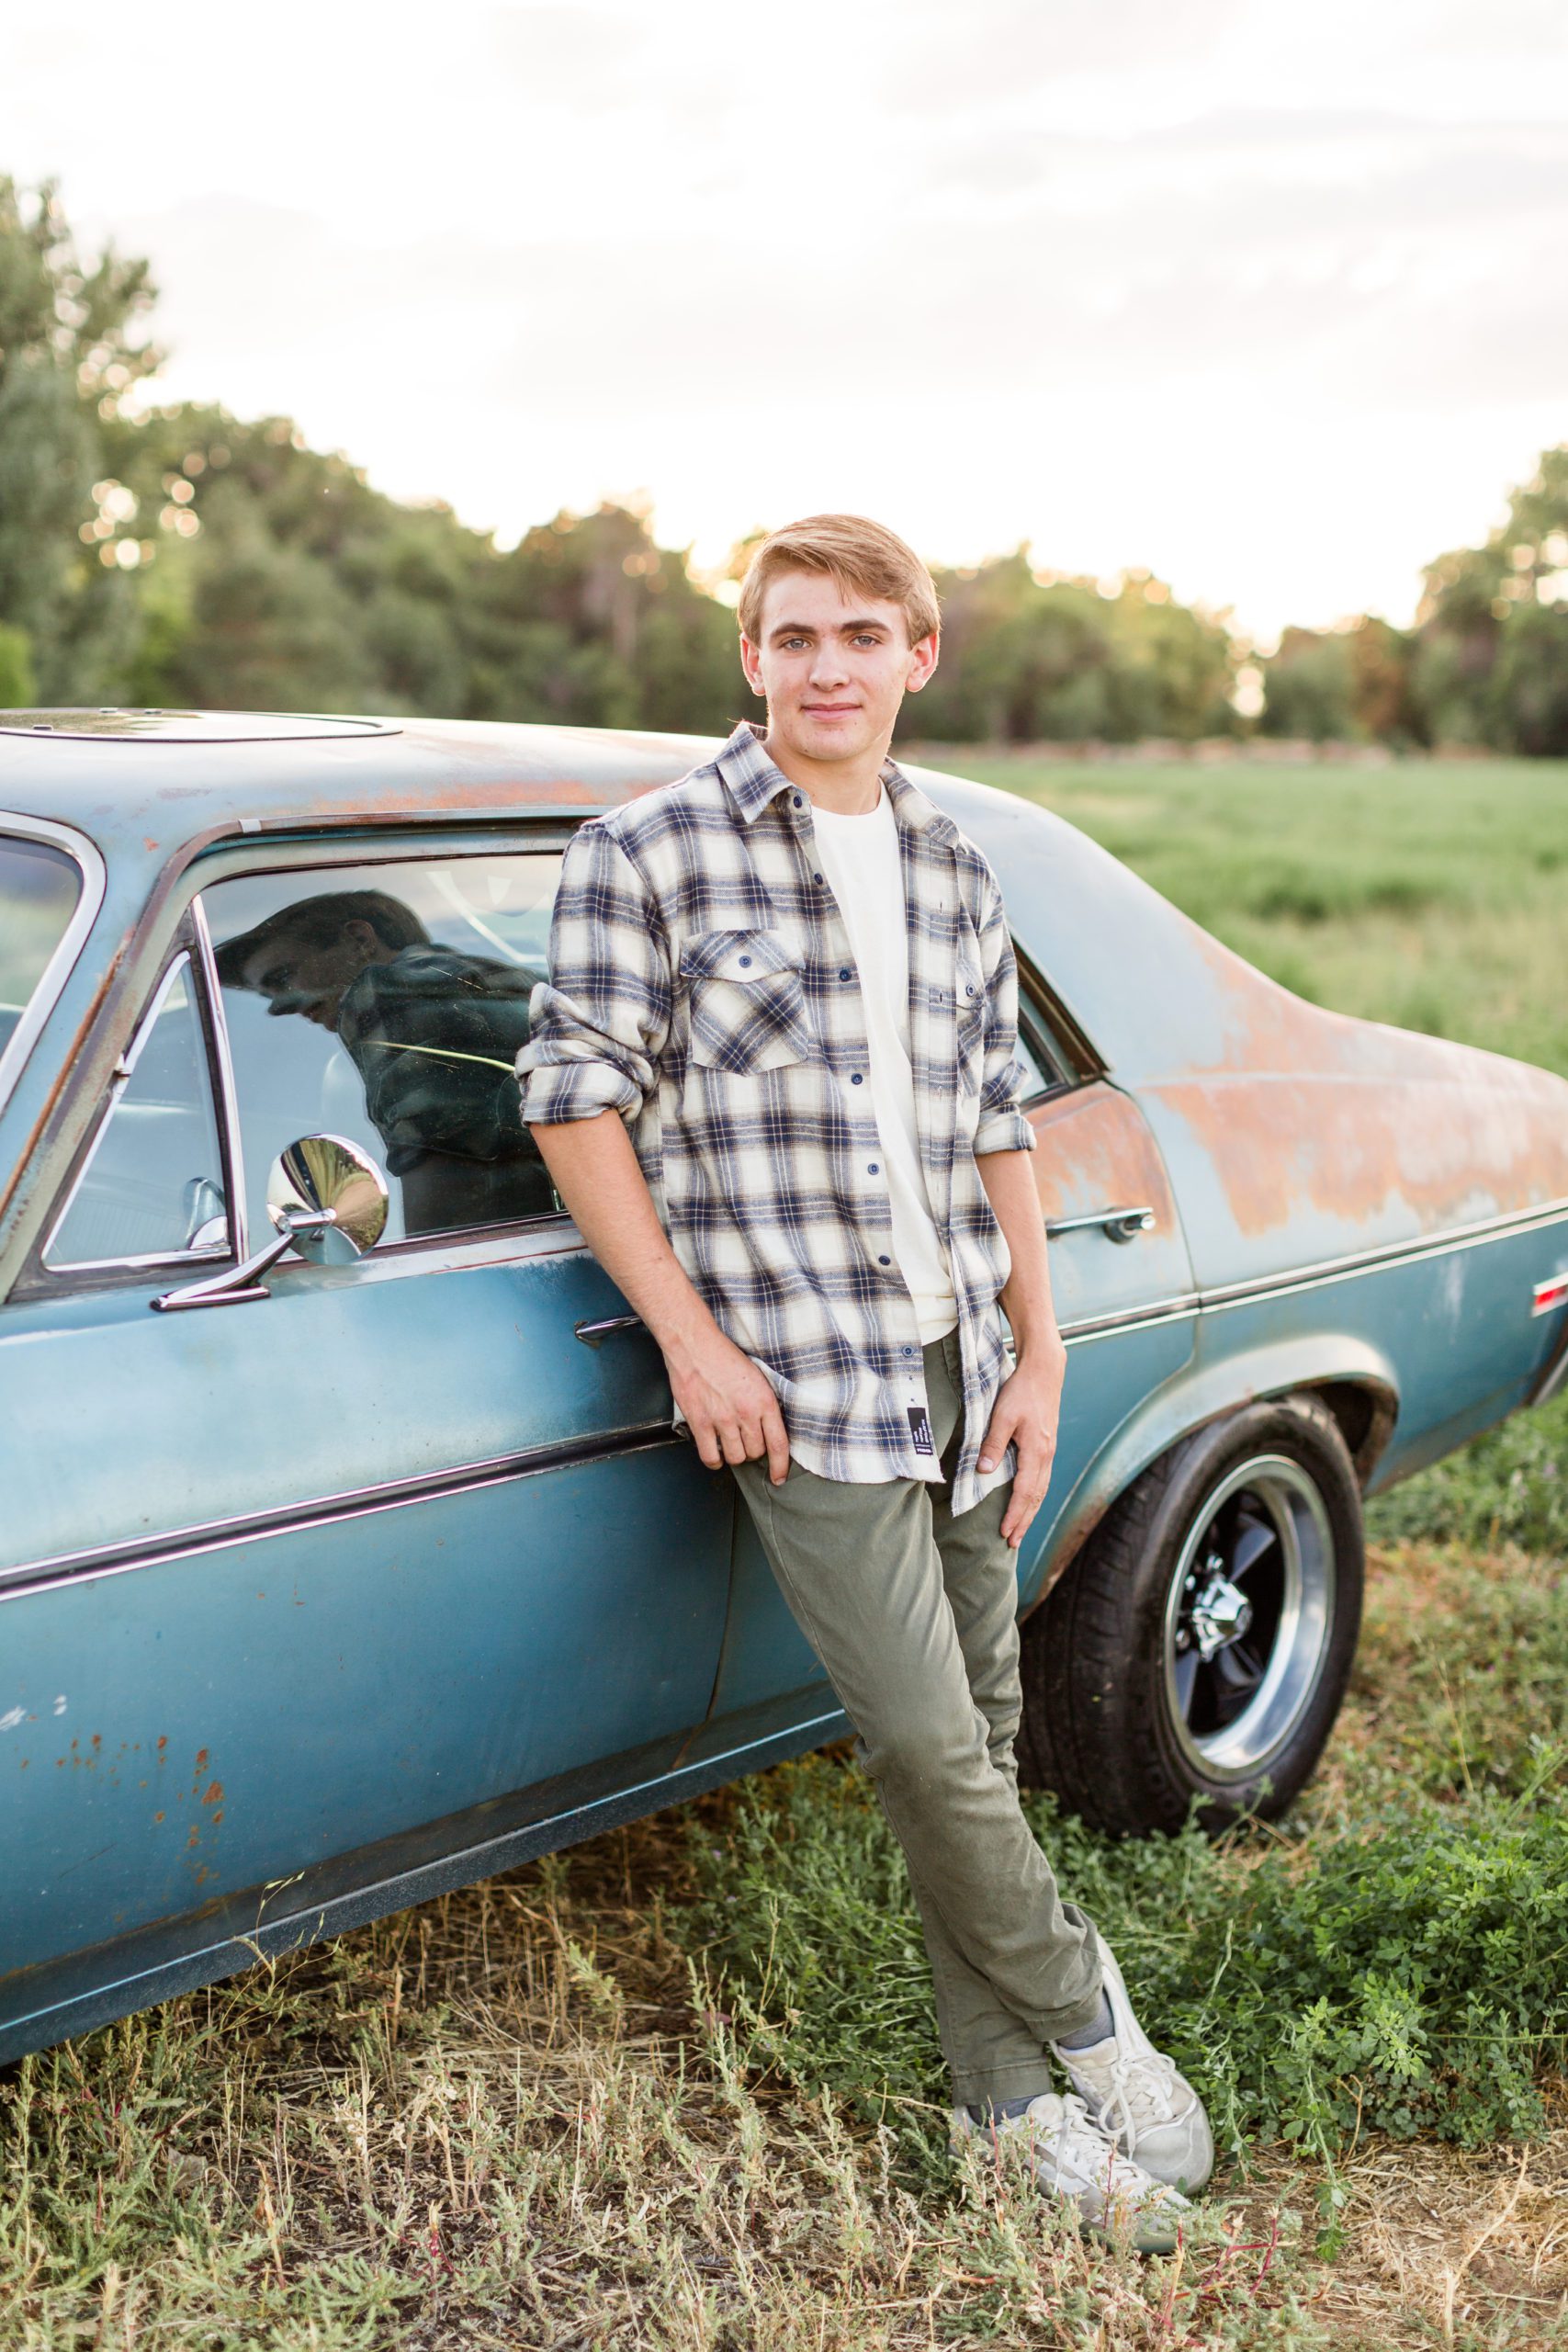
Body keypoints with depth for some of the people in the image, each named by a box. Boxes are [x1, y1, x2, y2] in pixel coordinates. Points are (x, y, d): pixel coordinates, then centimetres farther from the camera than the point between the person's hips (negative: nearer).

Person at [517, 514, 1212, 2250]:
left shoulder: (956, 877, 12)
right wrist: (690, 1336, -11)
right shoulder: (648, 854, -5)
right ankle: (1081, 2012, 18)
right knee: (927, 1747, -9)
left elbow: (994, 1131, 16)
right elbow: (575, 1097, -6)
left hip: (959, 1364, 6)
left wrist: (1040, 1353, 10)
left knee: (980, 1739, 12)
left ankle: (1006, 2093, 28)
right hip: (795, 1376, -5)